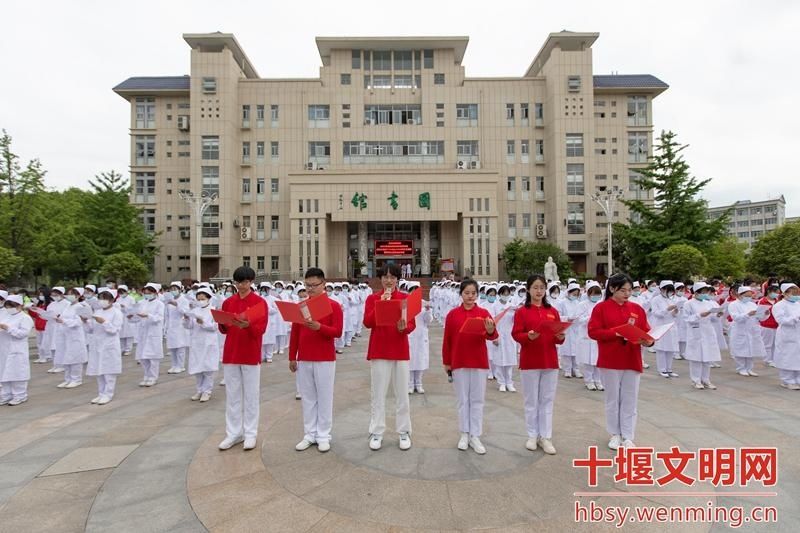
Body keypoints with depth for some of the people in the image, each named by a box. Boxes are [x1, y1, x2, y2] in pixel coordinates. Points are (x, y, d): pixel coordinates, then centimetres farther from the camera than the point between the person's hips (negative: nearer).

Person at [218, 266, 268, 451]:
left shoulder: (260, 302, -5)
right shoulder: (228, 302, 8)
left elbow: (261, 329, -11)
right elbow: (224, 330, 9)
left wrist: (248, 325, -30)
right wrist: (222, 323, -13)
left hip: (251, 355, -4)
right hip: (231, 354, 4)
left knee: (251, 395, 5)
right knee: (232, 395, 10)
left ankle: (250, 434, 14)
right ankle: (234, 433, 20)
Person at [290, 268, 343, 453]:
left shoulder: (334, 306, -5)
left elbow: (337, 332, -12)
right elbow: (294, 333, 9)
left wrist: (319, 327, -28)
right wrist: (292, 357, 7)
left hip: (325, 360, -4)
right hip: (303, 360, 4)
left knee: (324, 398, 5)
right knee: (307, 398, 11)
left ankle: (323, 436, 15)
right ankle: (309, 434, 22)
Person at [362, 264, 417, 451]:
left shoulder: (406, 298, 3)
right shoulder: (372, 298, 3)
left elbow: (412, 324, -3)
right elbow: (367, 322, -10)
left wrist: (404, 328, -25)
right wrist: (381, 303, -17)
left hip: (400, 351, 0)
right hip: (379, 351, 0)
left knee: (402, 394, 8)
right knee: (378, 394, 6)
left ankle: (404, 432, 20)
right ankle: (376, 433, 17)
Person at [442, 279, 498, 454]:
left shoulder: (484, 313, -2)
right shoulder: (452, 314, -1)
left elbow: (492, 336, -15)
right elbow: (447, 340, 3)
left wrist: (490, 331, -38)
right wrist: (446, 361, 5)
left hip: (479, 361, 0)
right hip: (459, 362, 0)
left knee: (477, 399, 7)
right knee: (462, 399, 10)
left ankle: (475, 436, 17)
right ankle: (464, 434, 22)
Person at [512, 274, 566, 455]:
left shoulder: (553, 311, 6)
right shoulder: (521, 311, -3)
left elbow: (558, 336, 7)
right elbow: (516, 334, -8)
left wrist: (561, 337, -15)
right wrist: (528, 336, -27)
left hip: (550, 361, 3)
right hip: (529, 361, -3)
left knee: (547, 400, 8)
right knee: (531, 400, 8)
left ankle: (545, 437, 18)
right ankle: (532, 436, 20)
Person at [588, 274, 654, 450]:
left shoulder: (637, 308, 6)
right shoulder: (601, 308, -6)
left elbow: (646, 331, 7)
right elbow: (593, 332, -12)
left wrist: (648, 340, -15)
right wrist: (616, 333, -21)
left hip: (632, 361, 3)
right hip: (610, 361, -3)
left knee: (630, 400, 8)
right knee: (613, 399, 9)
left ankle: (628, 437, 19)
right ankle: (615, 434, 23)